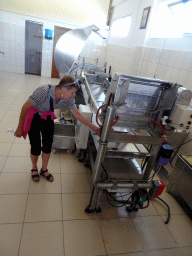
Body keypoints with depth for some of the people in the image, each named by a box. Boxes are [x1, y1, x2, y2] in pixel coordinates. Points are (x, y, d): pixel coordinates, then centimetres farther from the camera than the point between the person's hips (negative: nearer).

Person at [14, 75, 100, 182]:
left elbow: (78, 114, -10)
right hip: (33, 117, -4)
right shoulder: (44, 91, -35)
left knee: (48, 145, 3)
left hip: (48, 116, 4)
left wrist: (94, 127, -13)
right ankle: (34, 169, 28)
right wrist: (20, 127, -16)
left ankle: (44, 169, 29)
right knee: (36, 147, -3)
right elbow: (25, 107, -24)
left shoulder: (68, 98, -19)